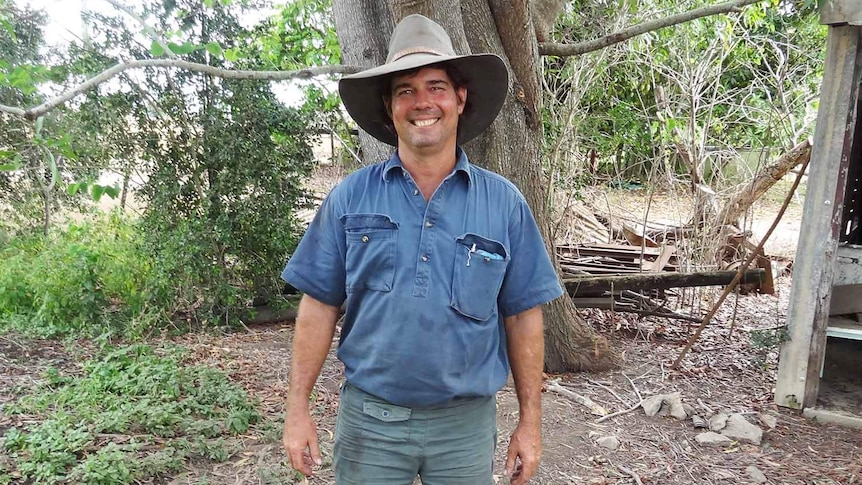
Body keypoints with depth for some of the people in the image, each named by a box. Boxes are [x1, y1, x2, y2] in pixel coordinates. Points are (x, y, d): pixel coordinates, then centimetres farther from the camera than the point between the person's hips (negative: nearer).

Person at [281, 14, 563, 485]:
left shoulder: (504, 203, -3)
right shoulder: (350, 197, -3)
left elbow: (523, 316, 0)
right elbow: (319, 304, 0)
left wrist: (530, 421, 1)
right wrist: (297, 408, -2)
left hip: (466, 423, 1)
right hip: (368, 417, 0)